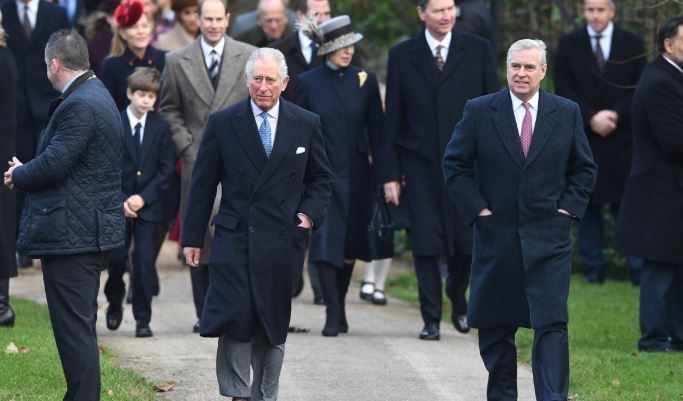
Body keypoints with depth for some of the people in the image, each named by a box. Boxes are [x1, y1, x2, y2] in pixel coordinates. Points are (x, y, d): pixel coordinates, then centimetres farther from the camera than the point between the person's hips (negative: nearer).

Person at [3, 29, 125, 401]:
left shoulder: (80, 105, -18)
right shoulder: (96, 96, 15)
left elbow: (54, 164, -22)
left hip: (72, 234, -11)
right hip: (88, 230, 11)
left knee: (74, 328, -7)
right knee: (79, 326, 17)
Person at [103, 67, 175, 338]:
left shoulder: (160, 128, 2)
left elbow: (166, 169, 0)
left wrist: (143, 197, -11)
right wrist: (120, 200, -10)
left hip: (148, 204, 0)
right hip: (118, 204, 0)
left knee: (144, 259, -6)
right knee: (117, 258, 1)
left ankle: (143, 318, -2)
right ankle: (115, 303, 27)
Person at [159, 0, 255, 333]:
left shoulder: (248, 57, 6)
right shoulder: (177, 62, 7)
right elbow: (168, 109, 11)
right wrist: (186, 146, 0)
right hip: (198, 161, 1)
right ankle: (205, 314, 8)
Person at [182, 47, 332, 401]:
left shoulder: (306, 124, 5)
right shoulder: (222, 123, 2)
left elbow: (320, 180, 16)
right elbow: (203, 185, 5)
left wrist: (309, 213, -2)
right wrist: (192, 237, 3)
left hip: (282, 240, 2)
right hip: (234, 238, -2)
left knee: (273, 327, 7)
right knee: (234, 319, -13)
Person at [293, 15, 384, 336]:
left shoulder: (364, 80, 2)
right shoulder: (308, 83, -1)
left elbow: (376, 130, 5)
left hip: (356, 175, 2)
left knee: (350, 244, 8)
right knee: (324, 243, -11)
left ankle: (339, 309, 23)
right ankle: (333, 314, -10)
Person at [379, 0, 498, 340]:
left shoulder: (478, 50, 3)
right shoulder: (402, 56, 4)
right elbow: (392, 118, 5)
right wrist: (390, 173, 0)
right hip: (421, 164, 0)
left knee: (468, 242, 2)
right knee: (426, 243, -2)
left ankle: (458, 301, 29)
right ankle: (431, 319, 7)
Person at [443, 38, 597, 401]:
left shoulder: (567, 113, 5)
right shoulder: (479, 111, 1)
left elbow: (584, 169, 13)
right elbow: (454, 166, 4)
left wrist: (568, 208, 1)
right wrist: (477, 209, -4)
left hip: (548, 238, 0)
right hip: (496, 235, 1)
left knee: (552, 324, -11)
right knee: (495, 327, 8)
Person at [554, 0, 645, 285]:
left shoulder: (632, 45, 5)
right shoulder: (568, 45, 5)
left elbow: (639, 90, 3)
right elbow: (563, 91, -1)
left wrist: (616, 115, -12)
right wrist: (592, 118, -12)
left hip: (622, 139, -1)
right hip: (583, 138, 1)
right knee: (588, 204, 3)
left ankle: (639, 268, 1)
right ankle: (593, 267, 9)